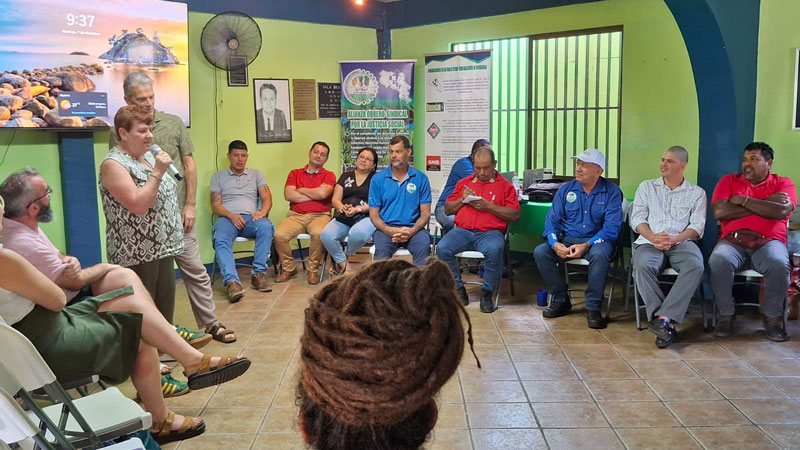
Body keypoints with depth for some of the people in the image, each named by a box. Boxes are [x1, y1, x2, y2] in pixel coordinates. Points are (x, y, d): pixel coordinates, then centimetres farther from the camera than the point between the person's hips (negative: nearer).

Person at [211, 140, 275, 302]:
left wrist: (263, 211, -13)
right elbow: (215, 205, 10)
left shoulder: (256, 174, 24)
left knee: (266, 226, -35)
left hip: (251, 217, 1)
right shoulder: (218, 176, 20)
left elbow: (267, 198, 11)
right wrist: (231, 215, -12)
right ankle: (232, 281, -49)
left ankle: (258, 274, -32)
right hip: (227, 217, -1)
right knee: (221, 240, -36)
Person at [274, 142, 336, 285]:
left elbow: (322, 193, -11)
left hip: (319, 215, -2)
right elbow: (288, 195, -1)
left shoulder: (329, 175, 10)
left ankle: (313, 269, -13)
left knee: (319, 233, -36)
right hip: (295, 215, 2)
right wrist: (315, 194, -2)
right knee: (279, 235, -26)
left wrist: (301, 190, 3)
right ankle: (289, 268, -1)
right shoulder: (295, 173, 17)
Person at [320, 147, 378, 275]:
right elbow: (335, 199, 12)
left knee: (358, 233, -39)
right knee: (326, 235, -28)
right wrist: (342, 207, -11)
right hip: (343, 218, 3)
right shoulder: (346, 176, 21)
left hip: (366, 217, -3)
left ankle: (348, 255, -4)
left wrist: (357, 209, -17)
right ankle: (341, 262, -1)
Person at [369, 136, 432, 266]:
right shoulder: (378, 179, 9)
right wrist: (388, 230, -14)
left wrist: (412, 231, -14)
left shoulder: (421, 178, 8)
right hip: (386, 227, 0)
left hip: (413, 228, 0)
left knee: (423, 247, -32)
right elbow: (374, 215, 6)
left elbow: (425, 214, 6)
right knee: (382, 249, -33)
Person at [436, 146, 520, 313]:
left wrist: (488, 206, -8)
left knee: (494, 250, -37)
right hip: (462, 230, 3)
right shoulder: (463, 183, 22)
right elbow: (447, 209, 22)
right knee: (442, 248, -26)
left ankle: (487, 294, -14)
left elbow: (515, 214, 1)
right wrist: (462, 199, 2)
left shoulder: (505, 185, 11)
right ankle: (458, 290, -7)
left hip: (490, 232, -3)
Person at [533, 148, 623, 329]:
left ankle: (593, 307, -23)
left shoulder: (612, 192, -2)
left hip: (596, 241, -3)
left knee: (599, 254, -38)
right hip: (566, 240, 3)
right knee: (540, 252, -24)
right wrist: (555, 243, -18)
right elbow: (552, 219, 3)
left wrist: (586, 245, -26)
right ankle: (561, 299, -6)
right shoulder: (566, 189, 8)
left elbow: (612, 227, -11)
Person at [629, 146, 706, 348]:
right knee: (642, 265, -35)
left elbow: (697, 226, 6)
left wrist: (675, 239, -15)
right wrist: (652, 237, -10)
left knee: (695, 266, -35)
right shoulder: (647, 187, 20)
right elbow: (637, 218, 10)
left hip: (681, 242, 0)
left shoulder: (697, 193, 17)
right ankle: (666, 323, -35)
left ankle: (662, 318, -38)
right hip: (650, 241, 0)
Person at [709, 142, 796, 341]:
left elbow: (781, 212, -10)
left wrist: (743, 200, -6)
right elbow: (719, 212, -5)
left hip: (769, 242, 0)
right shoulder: (728, 181, 14)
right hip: (732, 241, 0)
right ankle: (726, 314, -12)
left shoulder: (783, 184, 12)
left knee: (778, 264, -35)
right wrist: (765, 203, -3)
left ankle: (773, 316, -9)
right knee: (718, 261, -34)